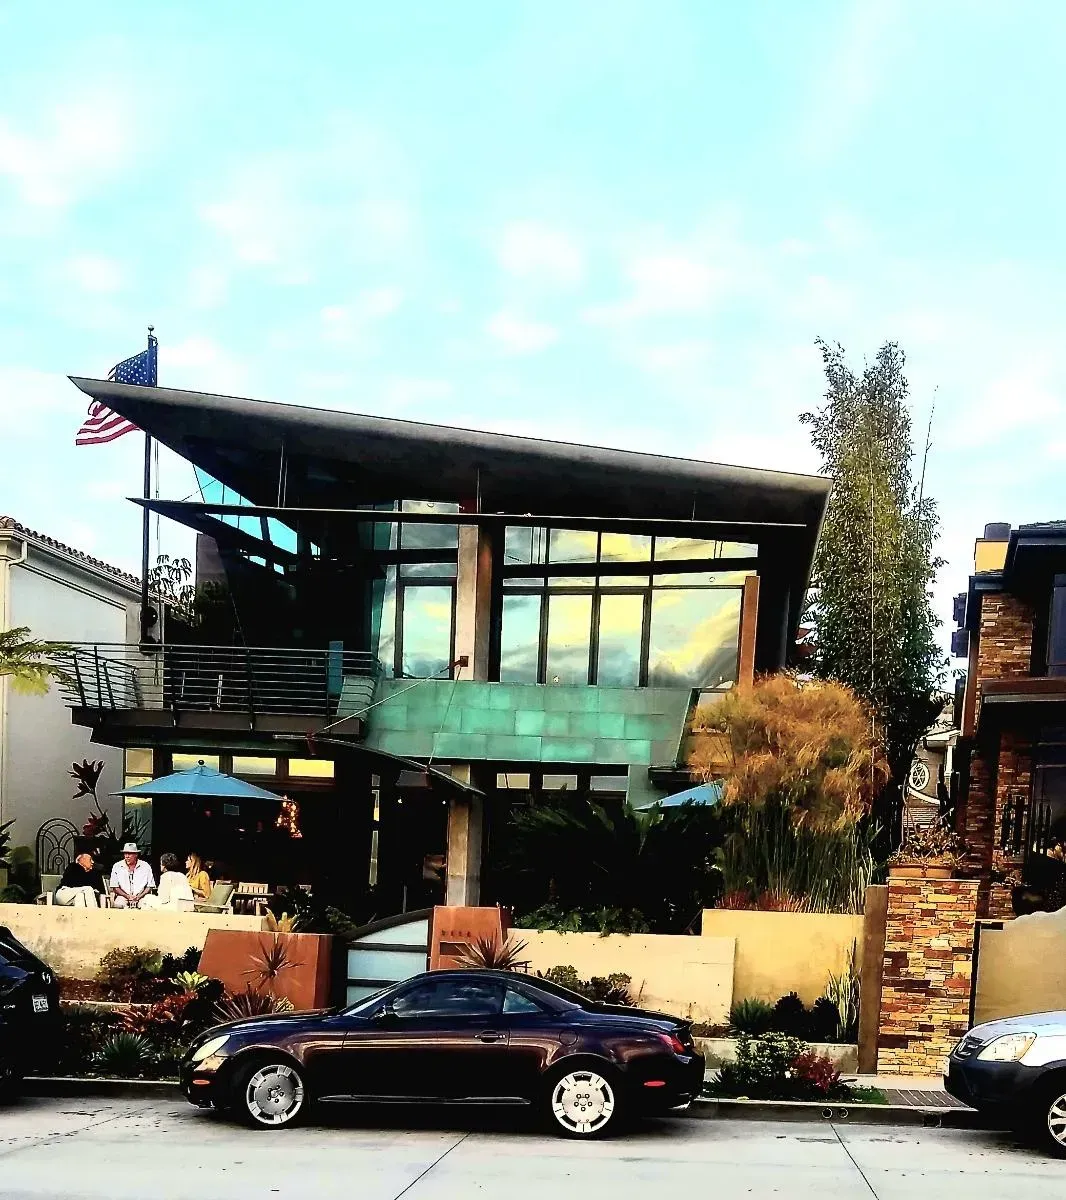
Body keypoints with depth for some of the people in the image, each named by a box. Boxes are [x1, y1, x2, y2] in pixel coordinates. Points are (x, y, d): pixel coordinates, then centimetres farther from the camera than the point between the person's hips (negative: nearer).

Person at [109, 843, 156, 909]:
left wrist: (139, 897, -10)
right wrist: (128, 896, -11)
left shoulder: (145, 866, 5)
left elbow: (150, 886, 6)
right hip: (123, 898, 0)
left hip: (141, 898, 0)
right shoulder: (117, 867, 5)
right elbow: (114, 887, 3)